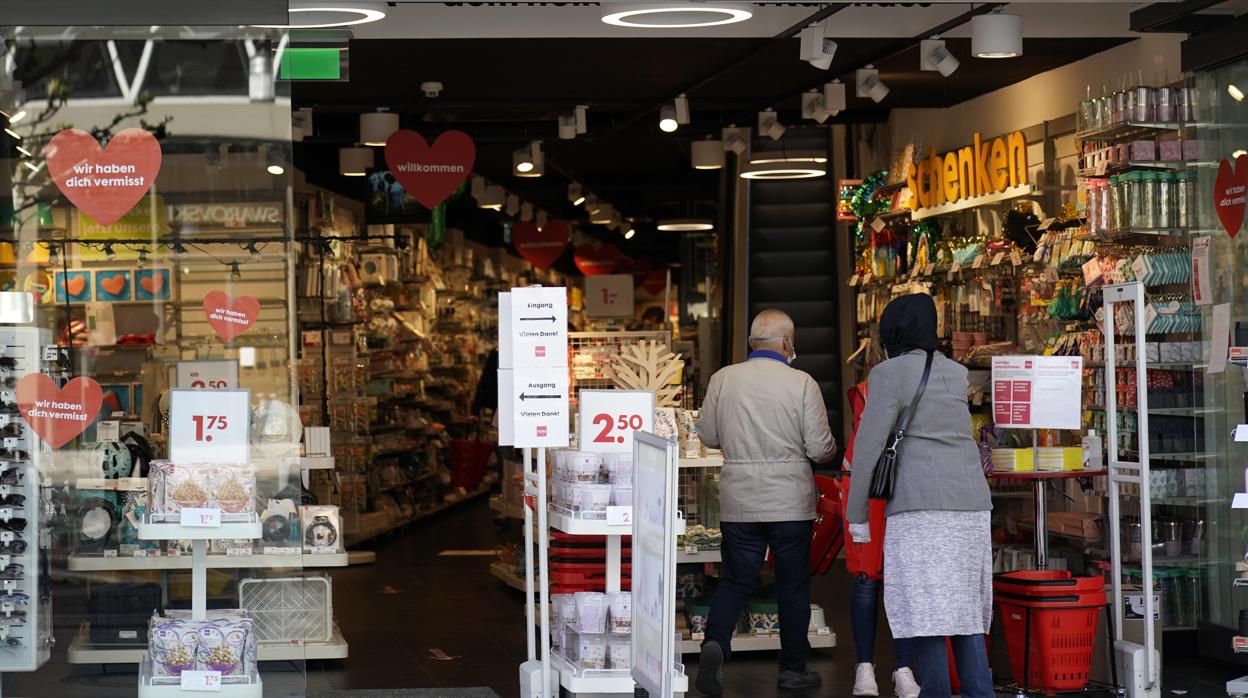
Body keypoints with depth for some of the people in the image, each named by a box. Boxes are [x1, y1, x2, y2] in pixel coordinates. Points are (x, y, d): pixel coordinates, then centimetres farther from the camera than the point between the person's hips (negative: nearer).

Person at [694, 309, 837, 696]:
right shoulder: (802, 384, -10)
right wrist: (829, 447, 15)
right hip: (790, 503, -2)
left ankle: (715, 643, -15)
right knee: (793, 585, 11)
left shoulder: (723, 379, -3)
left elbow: (708, 435, 7)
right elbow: (820, 448, -8)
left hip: (738, 502, 2)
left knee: (735, 581, 9)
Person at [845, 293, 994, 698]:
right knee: (963, 610, 11)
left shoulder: (888, 374, -3)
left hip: (920, 508, -6)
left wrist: (856, 514, 0)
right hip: (970, 506, 6)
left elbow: (869, 446, -7)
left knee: (926, 615, -5)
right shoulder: (957, 374, 15)